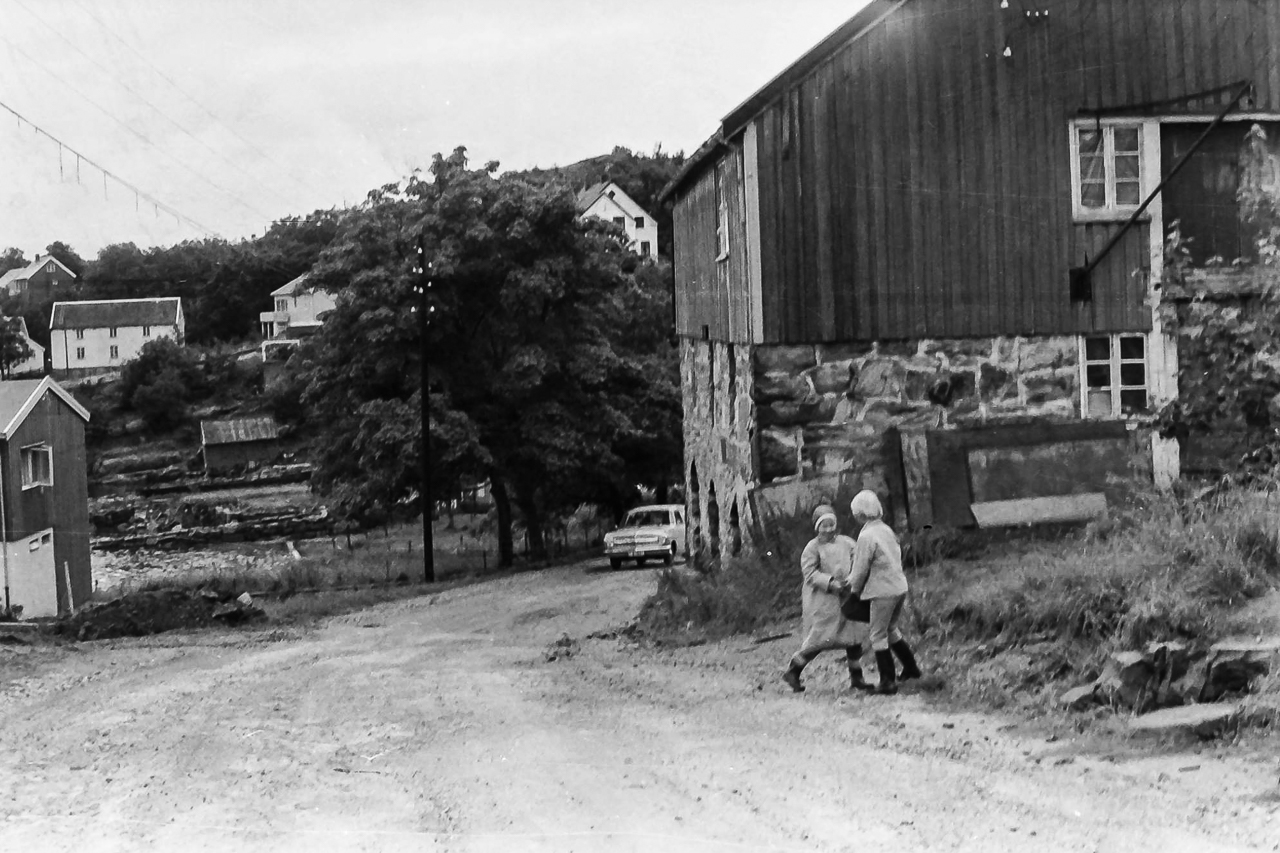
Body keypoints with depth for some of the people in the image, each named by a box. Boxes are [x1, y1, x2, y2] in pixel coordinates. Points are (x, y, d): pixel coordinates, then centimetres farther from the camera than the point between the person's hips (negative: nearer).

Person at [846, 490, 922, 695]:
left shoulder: (866, 536, -17)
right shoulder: (886, 529, 7)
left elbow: (860, 569, -13)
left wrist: (854, 590, 8)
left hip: (883, 591, -8)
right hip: (900, 586, 8)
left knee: (879, 636, 4)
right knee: (891, 630, 25)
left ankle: (888, 681, 6)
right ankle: (910, 667, 32)